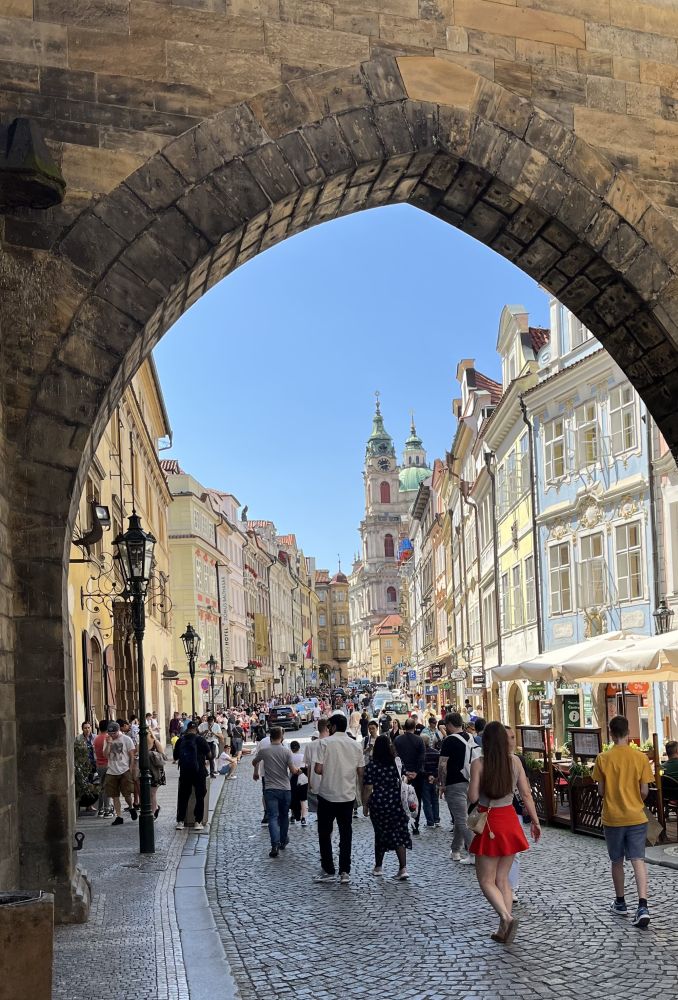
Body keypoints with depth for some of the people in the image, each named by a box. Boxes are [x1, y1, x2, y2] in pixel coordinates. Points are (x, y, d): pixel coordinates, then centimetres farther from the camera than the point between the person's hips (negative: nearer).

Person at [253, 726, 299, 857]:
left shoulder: (263, 750, -4)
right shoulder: (286, 751, -8)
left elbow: (255, 762, 16)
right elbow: (293, 771, -10)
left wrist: (256, 773, 38)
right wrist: (298, 770, 14)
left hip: (271, 789, -1)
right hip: (285, 789, 1)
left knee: (273, 817, -4)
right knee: (284, 816, 19)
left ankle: (275, 845, -19)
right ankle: (283, 841, 31)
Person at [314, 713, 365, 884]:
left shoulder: (326, 743, -10)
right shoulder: (356, 745, 2)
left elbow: (318, 769, -13)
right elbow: (360, 772, 5)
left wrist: (328, 772, 8)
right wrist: (364, 794, 19)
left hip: (327, 795, -3)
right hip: (348, 796, 3)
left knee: (324, 833, 9)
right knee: (346, 834, 9)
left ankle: (328, 871, 9)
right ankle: (344, 872, 7)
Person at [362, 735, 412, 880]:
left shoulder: (371, 766, -8)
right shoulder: (396, 763, -2)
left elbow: (368, 788, -8)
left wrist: (365, 805, 3)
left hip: (378, 803, -1)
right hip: (395, 802, 1)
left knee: (380, 834, 13)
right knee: (399, 834, 2)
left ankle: (378, 867, 24)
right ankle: (403, 868, -7)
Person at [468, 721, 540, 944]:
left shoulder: (478, 763, -12)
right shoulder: (514, 761, -1)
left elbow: (472, 797, -14)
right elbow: (526, 794, 0)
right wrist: (535, 821, 9)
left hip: (489, 823, -4)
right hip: (510, 820, 4)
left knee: (486, 880, 5)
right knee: (503, 879, 15)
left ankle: (507, 917, -17)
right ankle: (503, 930, 14)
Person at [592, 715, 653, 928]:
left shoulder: (603, 758, -7)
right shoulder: (641, 757, -5)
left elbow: (601, 791, -2)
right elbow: (644, 791, -2)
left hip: (612, 818, 0)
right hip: (636, 817, 0)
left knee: (617, 861, 15)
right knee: (638, 860, -1)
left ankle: (620, 903, 28)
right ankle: (643, 906, -15)